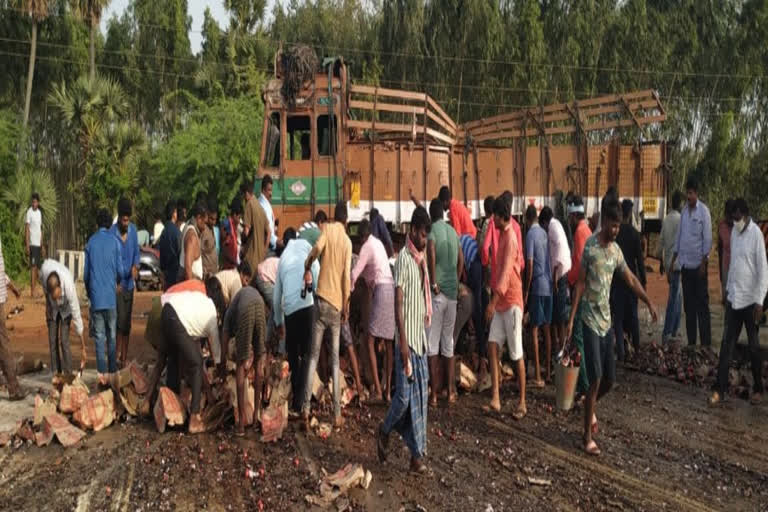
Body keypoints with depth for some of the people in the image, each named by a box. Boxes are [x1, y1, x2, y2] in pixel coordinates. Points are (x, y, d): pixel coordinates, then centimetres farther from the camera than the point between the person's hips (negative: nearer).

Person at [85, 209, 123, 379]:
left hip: (95, 296, 1)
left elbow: (86, 273, 6)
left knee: (99, 336, 2)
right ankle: (112, 371, 12)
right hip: (111, 295, -1)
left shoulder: (90, 242, 3)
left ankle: (102, 373, -3)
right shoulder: (115, 242, -2)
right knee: (112, 335, 8)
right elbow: (120, 271, -1)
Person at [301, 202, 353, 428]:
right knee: (335, 359, 7)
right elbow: (346, 276, -3)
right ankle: (337, 413, 4)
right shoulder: (348, 242, 6)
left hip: (322, 299, -1)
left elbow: (317, 248, -18)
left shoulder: (327, 228, 4)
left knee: (314, 356, 4)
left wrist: (307, 268, 0)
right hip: (337, 304, 1)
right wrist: (346, 306, 4)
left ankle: (306, 407, -5)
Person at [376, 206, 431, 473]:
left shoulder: (421, 259, 12)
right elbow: (398, 303, -17)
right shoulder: (403, 260, -13)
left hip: (421, 337, 8)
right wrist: (403, 341, -21)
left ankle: (417, 453, 13)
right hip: (407, 338, -8)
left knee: (420, 395, 8)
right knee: (405, 393, -4)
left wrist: (421, 336, 18)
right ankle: (385, 431, 22)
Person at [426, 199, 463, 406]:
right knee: (448, 343, 13)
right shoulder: (453, 231, 12)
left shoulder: (432, 231, -7)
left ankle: (434, 394, 1)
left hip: (437, 293, -6)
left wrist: (434, 283, -19)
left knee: (432, 345, -1)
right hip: (452, 292, 6)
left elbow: (431, 254, -26)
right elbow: (461, 260, 17)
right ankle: (450, 391, 16)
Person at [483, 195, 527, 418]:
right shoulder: (501, 234, 13)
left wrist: (494, 301, -26)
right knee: (493, 344, 3)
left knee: (517, 353, -2)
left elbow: (507, 271, -22)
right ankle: (495, 398, 5)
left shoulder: (510, 236, -15)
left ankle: (522, 402, 7)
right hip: (500, 302, 9)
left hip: (512, 301, -9)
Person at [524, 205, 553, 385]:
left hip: (537, 287, -7)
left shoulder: (530, 234, -9)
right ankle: (548, 372, 19)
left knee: (534, 330, -6)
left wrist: (526, 291, -10)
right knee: (546, 329, 13)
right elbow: (549, 261, 14)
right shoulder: (544, 233, 11)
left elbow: (530, 264, -14)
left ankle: (538, 377, -8)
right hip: (549, 286, 7)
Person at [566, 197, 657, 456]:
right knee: (596, 379, -7)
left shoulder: (616, 249, 6)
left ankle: (591, 407, 38)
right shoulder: (590, 246, -12)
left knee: (610, 378, 10)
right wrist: (571, 318, -13)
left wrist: (649, 303, 14)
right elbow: (580, 283, -11)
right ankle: (588, 436, 3)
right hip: (591, 320, -6)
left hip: (607, 320, 6)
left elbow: (631, 279, 17)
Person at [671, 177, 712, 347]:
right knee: (688, 304, 10)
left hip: (698, 264, -6)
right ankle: (691, 342, 17)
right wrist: (673, 261, 11)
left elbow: (707, 239, -10)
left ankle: (706, 343, 3)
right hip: (685, 264, 6)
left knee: (702, 304, -2)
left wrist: (703, 263, -14)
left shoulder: (703, 211, -8)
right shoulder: (684, 211, 10)